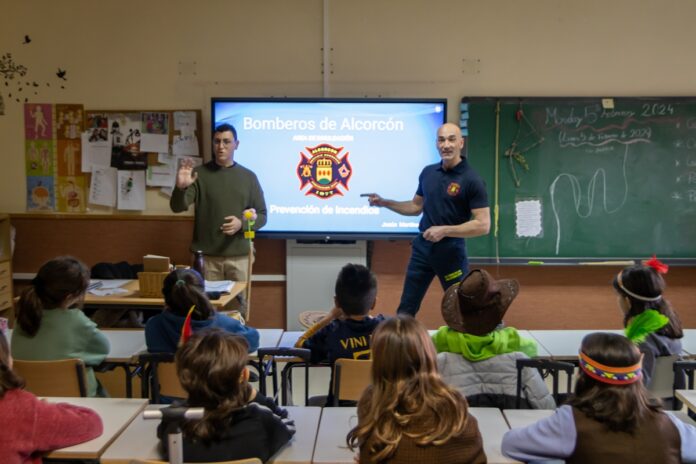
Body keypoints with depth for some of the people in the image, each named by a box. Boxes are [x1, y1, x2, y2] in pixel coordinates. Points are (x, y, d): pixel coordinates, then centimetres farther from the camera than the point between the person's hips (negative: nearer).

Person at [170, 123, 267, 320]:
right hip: (206, 256, -1)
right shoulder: (199, 174, 3)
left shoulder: (248, 177, 7)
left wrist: (242, 223, -12)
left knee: (240, 306, 5)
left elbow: (261, 216, 8)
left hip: (239, 256, 1)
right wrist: (180, 188, -27)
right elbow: (177, 207, -6)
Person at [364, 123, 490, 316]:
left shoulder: (472, 180, -13)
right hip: (422, 248, 6)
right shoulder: (428, 172, 5)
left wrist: (445, 230, -22)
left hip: (451, 253, -5)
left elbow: (483, 225, -17)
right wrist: (384, 202, 7)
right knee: (406, 309, 12)